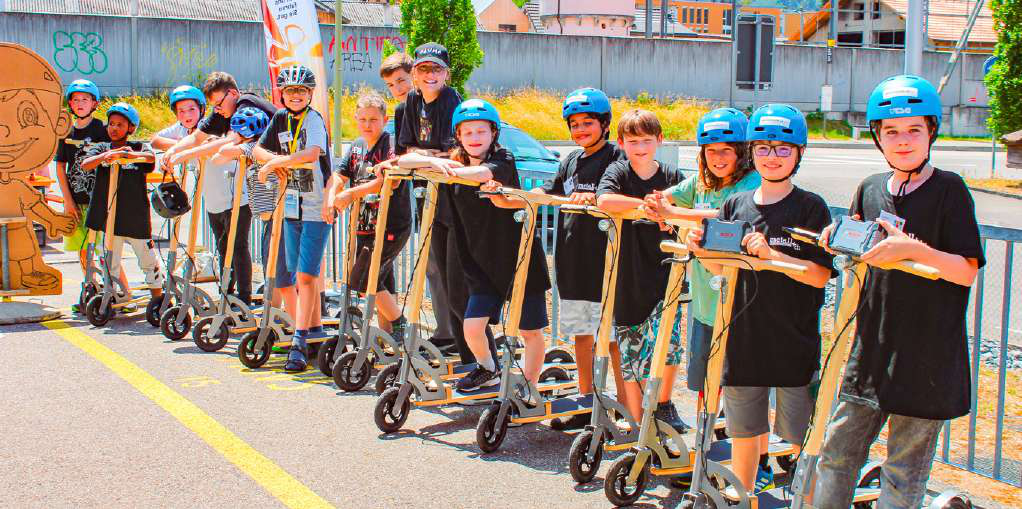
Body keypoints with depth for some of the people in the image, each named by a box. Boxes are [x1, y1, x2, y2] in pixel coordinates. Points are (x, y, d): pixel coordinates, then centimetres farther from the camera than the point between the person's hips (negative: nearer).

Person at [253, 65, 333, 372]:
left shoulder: (314, 120, -12)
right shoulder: (280, 119, 8)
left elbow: (311, 154, -30)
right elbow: (259, 149, 15)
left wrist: (272, 163, -22)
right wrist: (275, 160, -7)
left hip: (316, 209, -7)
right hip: (292, 207, 7)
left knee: (306, 275, -10)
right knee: (300, 275, 13)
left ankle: (299, 343, -11)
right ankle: (315, 330, 27)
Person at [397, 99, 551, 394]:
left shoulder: (504, 159, -10)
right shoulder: (453, 165, 4)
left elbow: (484, 173, -34)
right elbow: (404, 160, -2)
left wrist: (453, 169, -45)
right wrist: (432, 161, -21)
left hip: (519, 260, -4)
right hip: (483, 264, 4)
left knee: (530, 331, 3)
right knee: (472, 327, -3)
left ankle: (529, 389, 20)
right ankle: (488, 370, 26)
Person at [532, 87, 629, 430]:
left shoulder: (616, 157, -6)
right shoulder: (570, 162, 16)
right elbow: (546, 194, 16)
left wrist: (593, 197, -38)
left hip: (605, 260, -7)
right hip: (573, 261, 7)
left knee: (612, 337, -4)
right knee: (581, 334, 13)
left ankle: (625, 406, 3)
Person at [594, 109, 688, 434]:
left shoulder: (672, 176, 4)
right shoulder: (618, 172, -2)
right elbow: (604, 201, -23)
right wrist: (646, 203, -23)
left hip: (664, 276, 0)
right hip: (627, 281, 0)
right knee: (630, 358, 7)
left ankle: (663, 404, 9)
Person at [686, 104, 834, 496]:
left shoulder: (811, 207, -5)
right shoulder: (736, 205, 8)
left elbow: (821, 275, -13)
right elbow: (719, 268, 12)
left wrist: (772, 254, -24)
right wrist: (700, 249, -8)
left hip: (795, 341, -4)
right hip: (744, 338, 4)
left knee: (800, 435, 1)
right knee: (743, 429, 15)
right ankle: (741, 491, 30)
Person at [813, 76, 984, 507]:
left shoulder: (949, 189, -7)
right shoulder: (870, 189, 8)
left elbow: (967, 271, -12)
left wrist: (914, 249, -26)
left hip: (926, 356, -5)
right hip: (872, 347, 5)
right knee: (837, 453, 8)